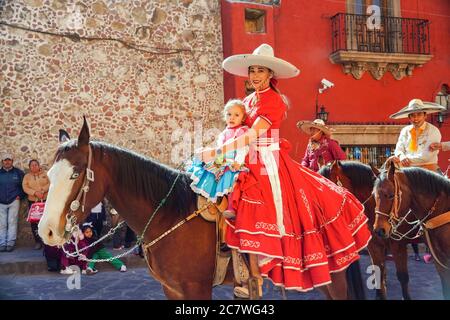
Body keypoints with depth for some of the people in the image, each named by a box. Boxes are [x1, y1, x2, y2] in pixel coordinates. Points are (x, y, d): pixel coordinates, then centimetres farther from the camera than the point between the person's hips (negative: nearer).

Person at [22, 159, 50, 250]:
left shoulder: (45, 174, 7)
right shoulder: (27, 176, 8)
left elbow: (49, 183, -2)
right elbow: (25, 188, -3)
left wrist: (42, 190, -18)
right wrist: (35, 193, -18)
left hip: (45, 200, -1)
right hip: (33, 201, 2)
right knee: (34, 222, 2)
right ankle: (38, 241, 10)